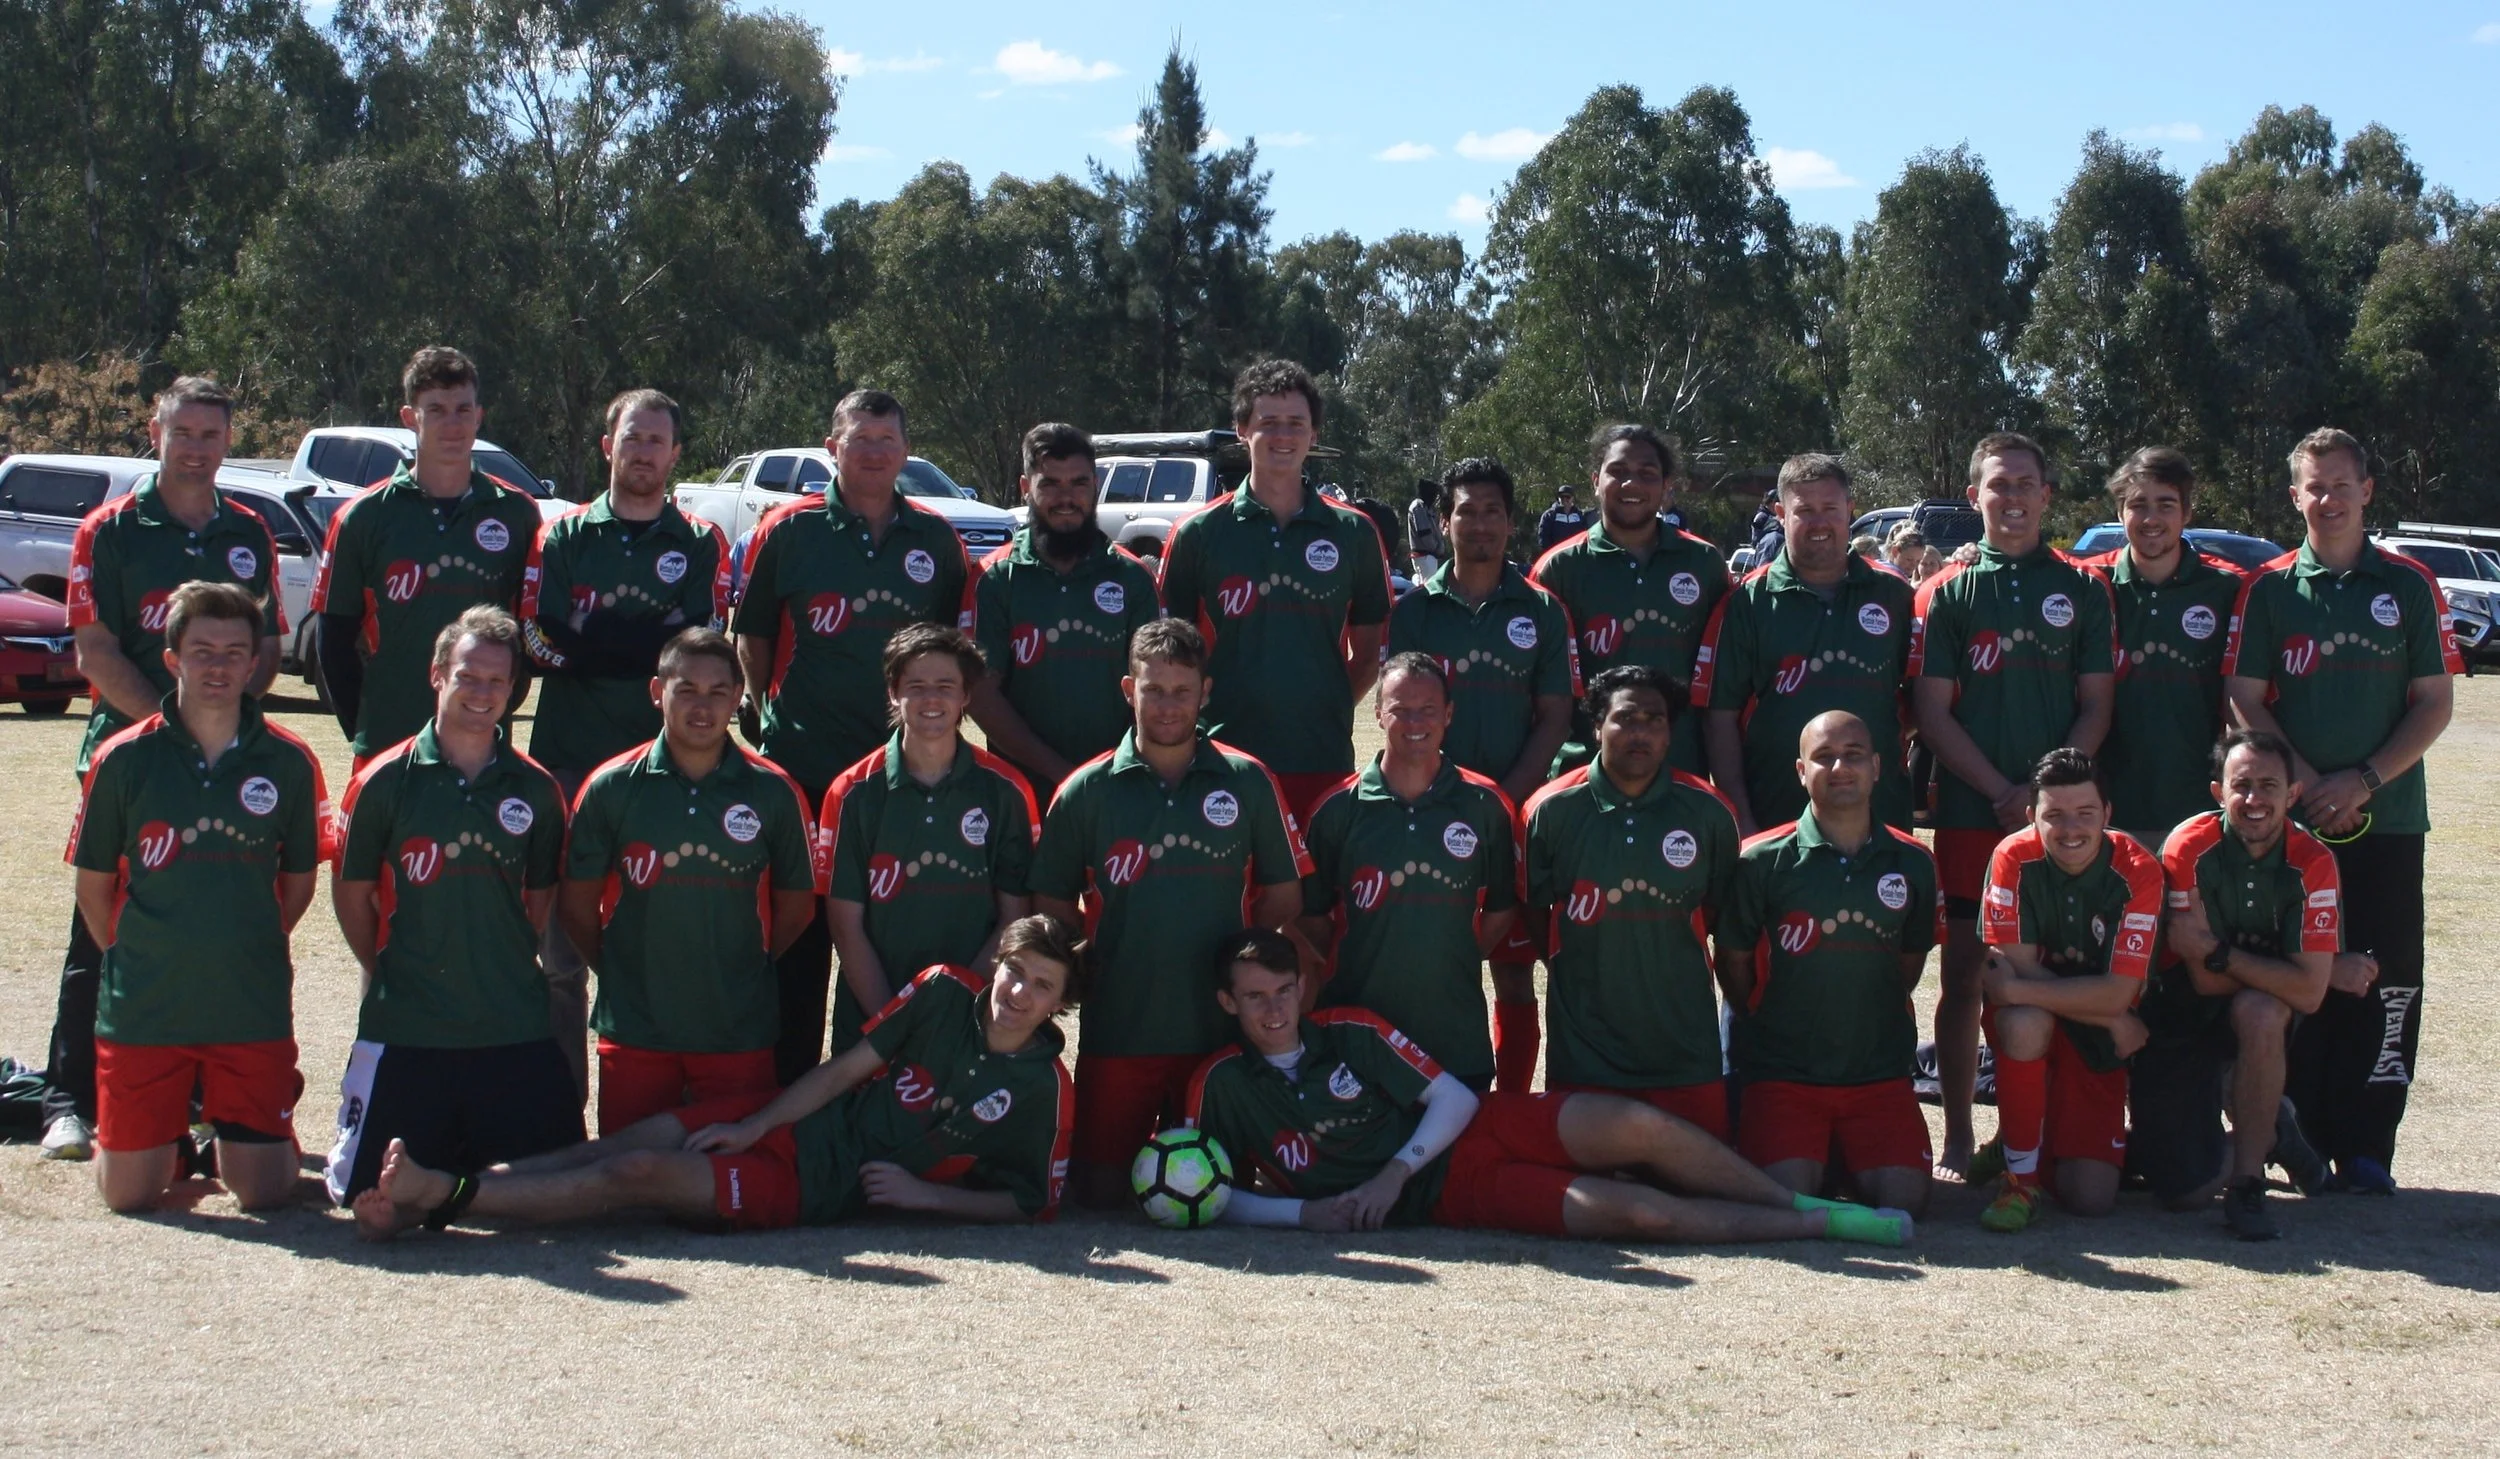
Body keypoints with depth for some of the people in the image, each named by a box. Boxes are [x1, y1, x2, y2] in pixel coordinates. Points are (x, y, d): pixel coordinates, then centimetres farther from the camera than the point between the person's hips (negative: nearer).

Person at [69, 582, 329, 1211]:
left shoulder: (289, 763, -1)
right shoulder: (124, 759, -4)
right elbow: (93, 884, 5)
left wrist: (249, 948, 8)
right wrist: (133, 959, 5)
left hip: (254, 1010, 0)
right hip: (143, 1010, 0)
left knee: (265, 1192, -1)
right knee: (129, 1193, 0)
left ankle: (231, 1131, 32)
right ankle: (174, 1132, 32)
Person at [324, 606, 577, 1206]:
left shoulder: (536, 790, 4)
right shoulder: (385, 781, -2)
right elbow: (352, 893, 5)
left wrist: (510, 971, 8)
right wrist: (391, 974, 6)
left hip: (515, 1031, 2)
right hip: (404, 1029, -1)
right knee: (370, 1193, -2)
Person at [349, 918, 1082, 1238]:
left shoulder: (1041, 1089, -9)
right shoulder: (944, 991, 1)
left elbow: (1032, 1203, -5)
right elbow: (845, 1068, 3)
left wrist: (920, 1195, -12)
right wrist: (754, 1125, -3)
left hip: (813, 1191, -4)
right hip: (790, 1128, 4)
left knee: (638, 1174, -19)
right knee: (633, 1141, -11)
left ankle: (445, 1197, -19)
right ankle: (427, 1196, -13)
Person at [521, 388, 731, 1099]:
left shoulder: (701, 545, 9)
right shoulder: (563, 538, 10)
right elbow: (541, 644, -1)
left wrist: (596, 637, -9)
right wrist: (649, 639, -9)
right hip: (570, 765, 1)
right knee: (562, 951, 3)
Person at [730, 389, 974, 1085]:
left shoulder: (935, 539, 7)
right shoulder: (788, 530, 1)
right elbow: (751, 637, 9)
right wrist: (774, 718, 5)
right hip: (802, 769, -2)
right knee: (797, 946, 3)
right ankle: (787, 1094, 11)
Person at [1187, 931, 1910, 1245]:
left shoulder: (1350, 1031, 1)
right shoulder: (1222, 1084, -5)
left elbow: (1455, 1099, 1)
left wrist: (1394, 1170, -13)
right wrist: (1303, 1211, -16)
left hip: (1480, 1129, 3)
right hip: (1440, 1195, -3)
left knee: (1641, 1128, -22)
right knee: (1637, 1211, -21)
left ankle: (1801, 1203, 0)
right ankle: (1816, 1226, -6)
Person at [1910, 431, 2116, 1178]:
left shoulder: (2081, 591, 9)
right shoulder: (1946, 594, 6)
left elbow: (2096, 708, 6)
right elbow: (1932, 713, 0)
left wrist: (2047, 791, -9)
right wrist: (2002, 793, -10)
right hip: (1969, 815, -1)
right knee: (1963, 972, 2)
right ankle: (1958, 1134, 9)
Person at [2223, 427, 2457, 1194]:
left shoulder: (2408, 585, 5)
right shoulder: (2269, 589, 4)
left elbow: (2435, 702, 2)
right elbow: (2245, 700, 0)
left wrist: (2364, 779, -10)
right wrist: (2308, 784, -12)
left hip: (2388, 816, 0)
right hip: (2291, 819, 0)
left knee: (2386, 983, -1)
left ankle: (2365, 1146, 6)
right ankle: (2304, 1137, 9)